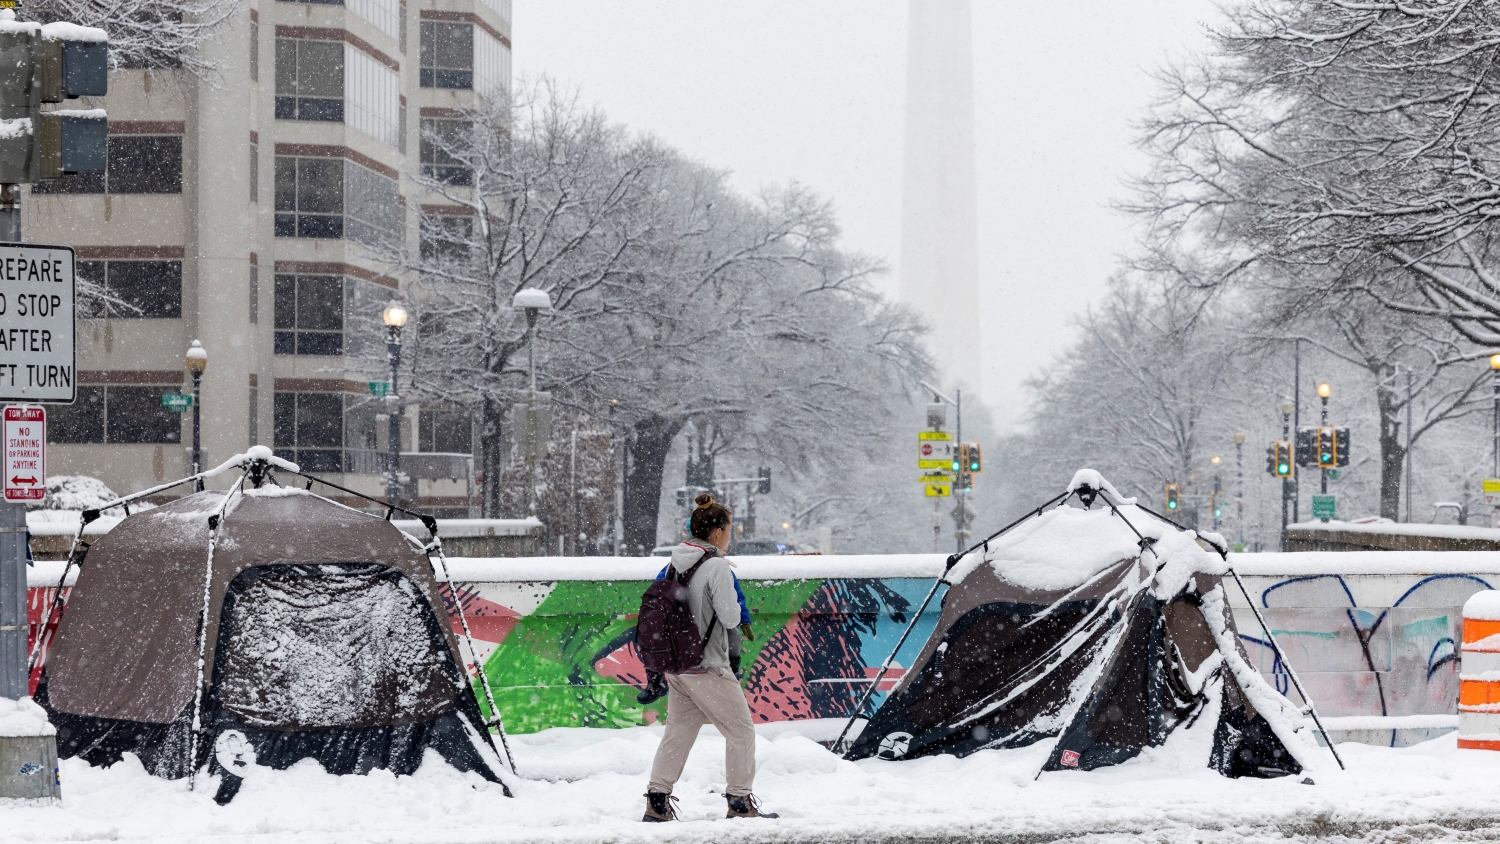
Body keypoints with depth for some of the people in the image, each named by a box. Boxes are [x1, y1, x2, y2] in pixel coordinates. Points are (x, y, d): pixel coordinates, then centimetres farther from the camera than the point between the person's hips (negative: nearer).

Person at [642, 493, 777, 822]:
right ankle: (740, 801, 9)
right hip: (707, 666, -8)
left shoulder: (676, 563, 7)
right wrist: (735, 607, 4)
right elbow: (729, 616, -17)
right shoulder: (716, 566, -16)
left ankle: (657, 802, 10)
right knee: (740, 730, 5)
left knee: (678, 731, 13)